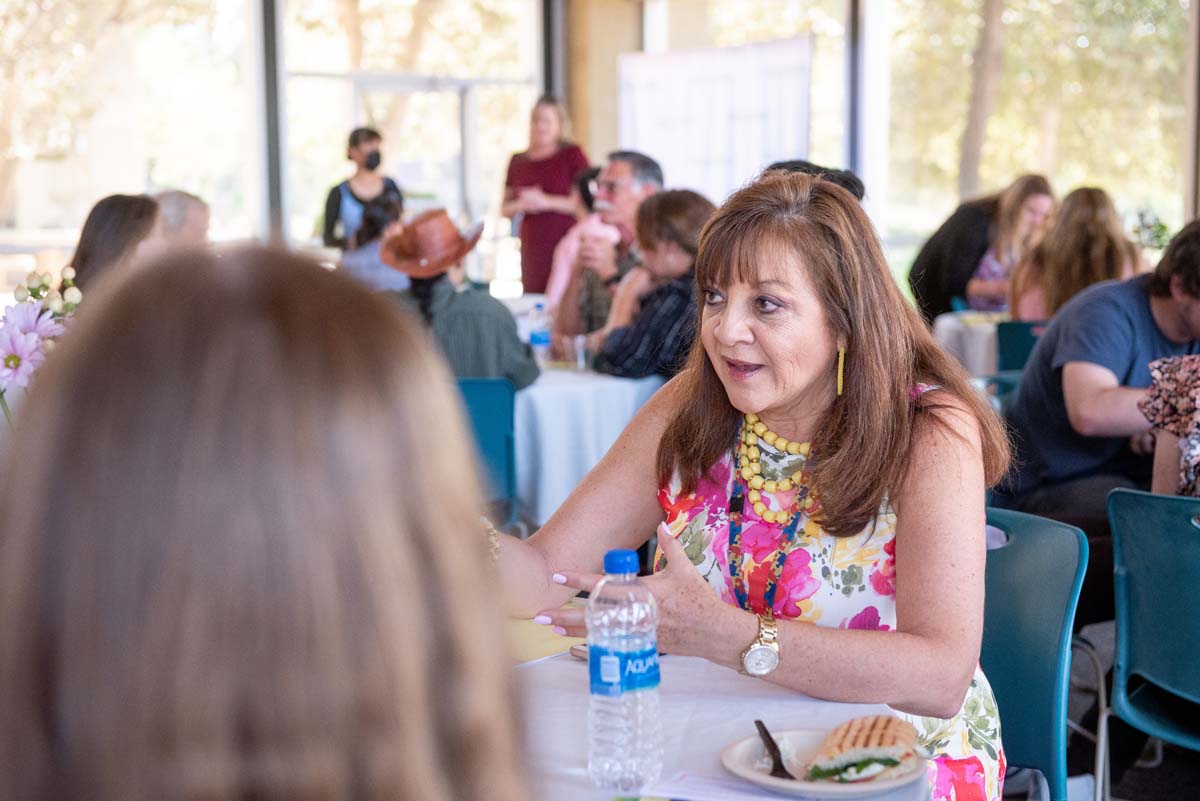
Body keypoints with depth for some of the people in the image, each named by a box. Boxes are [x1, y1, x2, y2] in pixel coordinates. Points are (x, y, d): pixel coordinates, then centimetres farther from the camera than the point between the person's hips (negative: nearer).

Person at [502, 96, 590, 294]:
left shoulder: (572, 154, 1)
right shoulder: (518, 161, 13)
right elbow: (504, 209, 17)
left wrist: (545, 201, -13)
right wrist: (521, 205, -5)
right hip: (532, 250, 4)